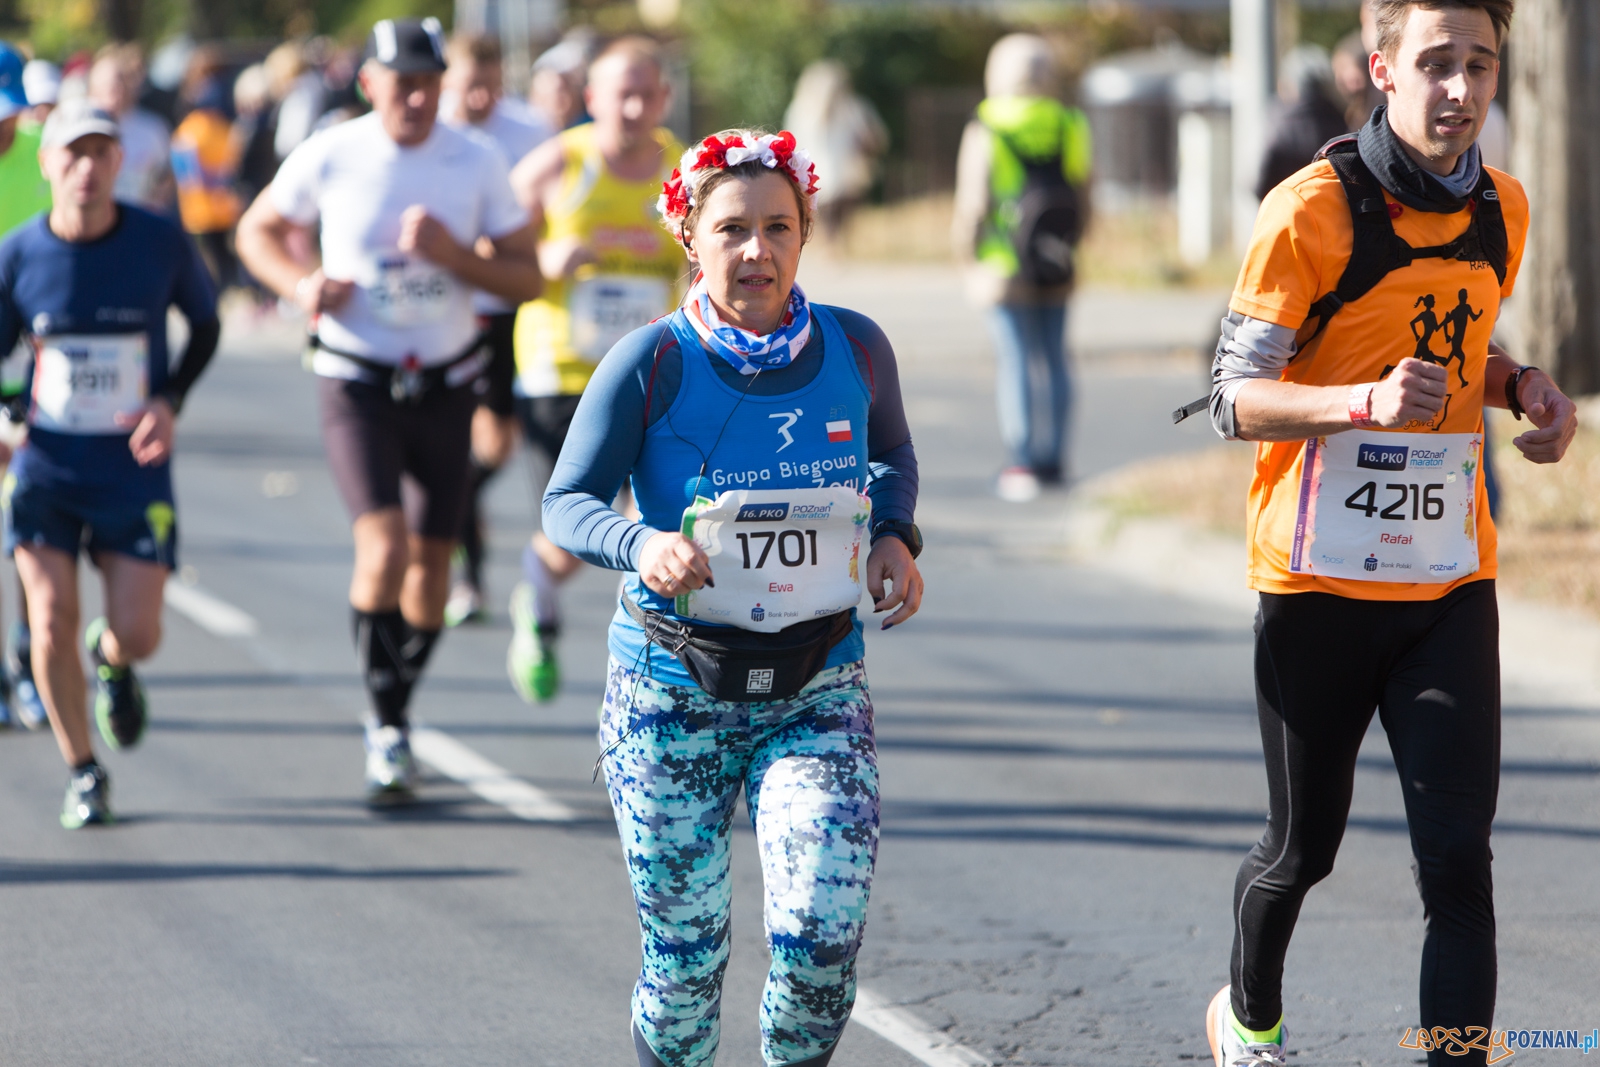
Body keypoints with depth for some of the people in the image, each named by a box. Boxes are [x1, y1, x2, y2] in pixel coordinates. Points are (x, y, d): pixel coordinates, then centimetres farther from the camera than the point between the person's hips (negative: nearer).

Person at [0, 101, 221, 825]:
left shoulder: (160, 243, -8)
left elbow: (206, 325, 8)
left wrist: (170, 401, -7)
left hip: (134, 467, 0)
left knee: (137, 636, -5)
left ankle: (112, 661, 36)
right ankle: (83, 774, 12)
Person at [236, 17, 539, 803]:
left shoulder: (476, 165, -5)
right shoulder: (328, 157, -8)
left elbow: (527, 279, -2)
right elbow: (258, 230, 8)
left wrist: (453, 253, -20)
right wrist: (300, 286, -12)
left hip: (445, 384, 3)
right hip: (356, 384, -3)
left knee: (430, 560, 8)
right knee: (385, 549, -20)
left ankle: (394, 717, 30)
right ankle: (386, 727, -5)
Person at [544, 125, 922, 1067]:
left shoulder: (854, 347, -2)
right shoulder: (651, 364, -11)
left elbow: (893, 453, 19)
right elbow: (568, 503, -6)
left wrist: (895, 534, -1)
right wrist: (643, 545, -27)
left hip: (818, 686, 1)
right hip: (674, 686, -1)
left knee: (825, 933, -15)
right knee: (684, 952, 4)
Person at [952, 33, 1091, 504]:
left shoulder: (985, 131, -7)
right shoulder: (1070, 127, 3)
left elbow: (972, 204, -7)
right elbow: (1084, 198, 7)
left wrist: (966, 252, 8)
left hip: (1004, 266, -3)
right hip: (1057, 270, 3)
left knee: (1015, 360, -3)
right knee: (1054, 359, 11)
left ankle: (1024, 462, -7)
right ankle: (1053, 459, 13)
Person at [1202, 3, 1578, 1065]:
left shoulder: (1502, 207, 5)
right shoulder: (1312, 210, -14)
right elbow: (1236, 399, -14)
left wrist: (1525, 388, 1)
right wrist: (1366, 400, -30)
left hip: (1449, 578, 4)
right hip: (1320, 577, -3)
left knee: (1457, 857, -8)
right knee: (1305, 845, 13)